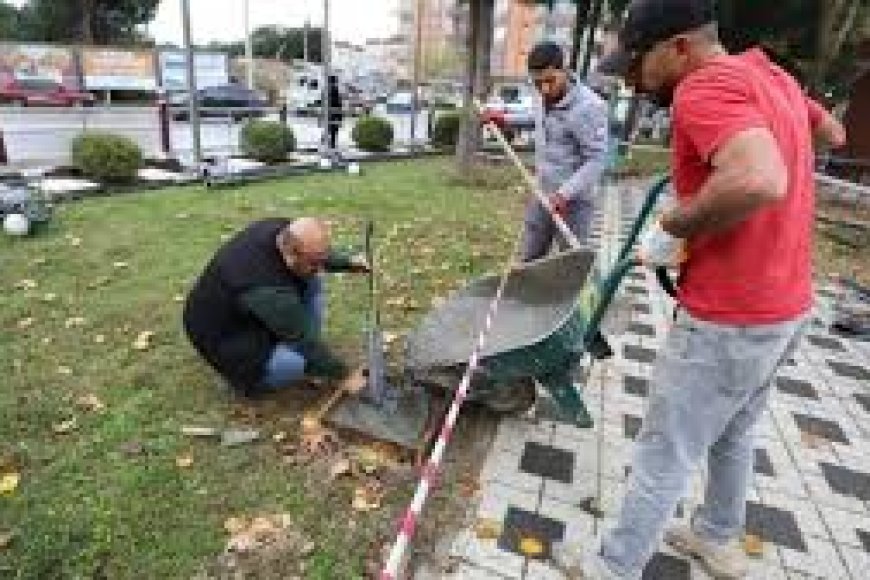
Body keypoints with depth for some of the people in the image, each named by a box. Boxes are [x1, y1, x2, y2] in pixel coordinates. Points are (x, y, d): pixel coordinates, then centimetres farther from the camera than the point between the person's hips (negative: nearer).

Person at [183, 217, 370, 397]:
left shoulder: (287, 232, -17)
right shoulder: (267, 288, -39)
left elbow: (320, 253, 8)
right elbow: (304, 338, -28)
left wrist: (348, 262, -6)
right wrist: (344, 375, -17)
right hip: (224, 335, -8)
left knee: (312, 282, -4)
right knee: (301, 361, -26)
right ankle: (248, 377, 3)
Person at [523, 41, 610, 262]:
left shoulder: (588, 107, -23)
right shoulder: (545, 98, 2)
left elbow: (597, 160, -22)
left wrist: (565, 193, -28)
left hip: (573, 201, -8)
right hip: (542, 195, 8)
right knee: (529, 260, 16)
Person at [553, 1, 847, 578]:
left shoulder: (705, 86, -20)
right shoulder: (771, 76, 9)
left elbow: (760, 181, -38)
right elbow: (833, 132, 27)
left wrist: (671, 228, -23)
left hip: (728, 321, -9)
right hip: (785, 306, 9)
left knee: (664, 455, 6)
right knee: (732, 435, 26)